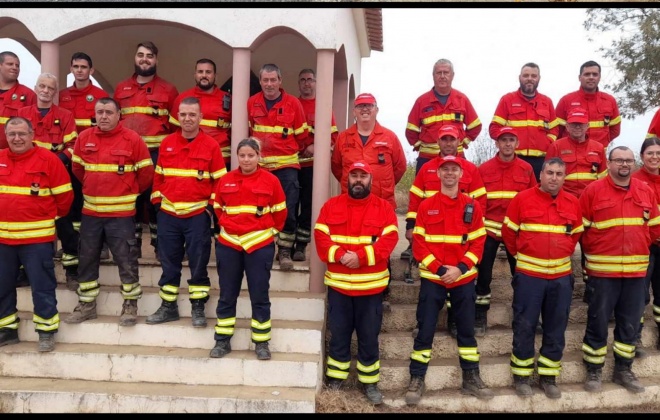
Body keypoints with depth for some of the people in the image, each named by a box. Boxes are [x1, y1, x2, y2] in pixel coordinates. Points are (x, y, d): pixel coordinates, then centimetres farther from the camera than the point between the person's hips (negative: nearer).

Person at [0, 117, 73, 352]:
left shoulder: (48, 159, -8)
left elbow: (64, 194, -3)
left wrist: (53, 216, 8)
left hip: (37, 236, -5)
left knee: (42, 286, 2)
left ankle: (46, 331, 13)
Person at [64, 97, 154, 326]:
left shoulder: (132, 139, -8)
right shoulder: (84, 138, 5)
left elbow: (146, 171, -1)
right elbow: (77, 168, 19)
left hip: (121, 212, -4)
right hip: (90, 211, 5)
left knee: (126, 260, 1)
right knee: (87, 259, 11)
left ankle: (130, 305, 13)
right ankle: (86, 305, 25)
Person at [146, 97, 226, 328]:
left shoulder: (211, 145, -3)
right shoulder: (166, 143, 7)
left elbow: (220, 180, -1)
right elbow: (158, 176, 13)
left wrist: (211, 207, -5)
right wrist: (157, 202, 8)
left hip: (198, 215, -3)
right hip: (168, 214, 3)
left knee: (198, 263, 3)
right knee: (169, 263, 10)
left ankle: (198, 308, 14)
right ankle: (168, 306, 22)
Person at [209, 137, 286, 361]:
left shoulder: (271, 180, -4)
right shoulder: (225, 180, 2)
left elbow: (280, 212, 5)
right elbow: (217, 208, 16)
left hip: (260, 245, -2)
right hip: (228, 244, 2)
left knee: (259, 296, 4)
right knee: (227, 295, 10)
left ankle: (261, 343, 15)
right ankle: (222, 341, 22)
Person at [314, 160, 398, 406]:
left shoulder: (384, 208, 2)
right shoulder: (331, 205, 5)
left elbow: (389, 239, -9)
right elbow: (320, 237, -4)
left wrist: (361, 256, -20)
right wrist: (340, 255, -20)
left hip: (371, 285, -1)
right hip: (338, 283, 1)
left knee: (369, 337, 9)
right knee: (338, 335, 11)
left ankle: (369, 382, 22)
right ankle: (335, 378, 26)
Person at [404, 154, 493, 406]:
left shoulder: (473, 206, 4)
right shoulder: (426, 206, 0)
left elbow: (478, 243, 1)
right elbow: (419, 243, -3)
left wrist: (460, 268, -12)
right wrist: (439, 269, -14)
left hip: (464, 278, 2)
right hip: (432, 278, -1)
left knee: (466, 329, 10)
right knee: (425, 329, 1)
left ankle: (471, 379, 24)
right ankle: (417, 380, 11)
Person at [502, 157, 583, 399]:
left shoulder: (573, 203, 4)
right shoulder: (522, 199, -5)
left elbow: (576, 234, 17)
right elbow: (508, 232, 2)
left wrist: (565, 254, 12)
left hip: (561, 275, 3)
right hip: (528, 274, -3)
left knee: (556, 329, 10)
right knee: (524, 327, 3)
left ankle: (548, 377, 23)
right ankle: (521, 377, 15)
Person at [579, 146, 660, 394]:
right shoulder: (593, 190, -4)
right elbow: (581, 228, -2)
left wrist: (637, 248, 8)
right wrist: (595, 251, -1)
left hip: (636, 269, 4)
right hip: (603, 269, -4)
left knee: (629, 322, 11)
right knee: (598, 321, 3)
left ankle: (623, 370, 26)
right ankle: (594, 371, 16)